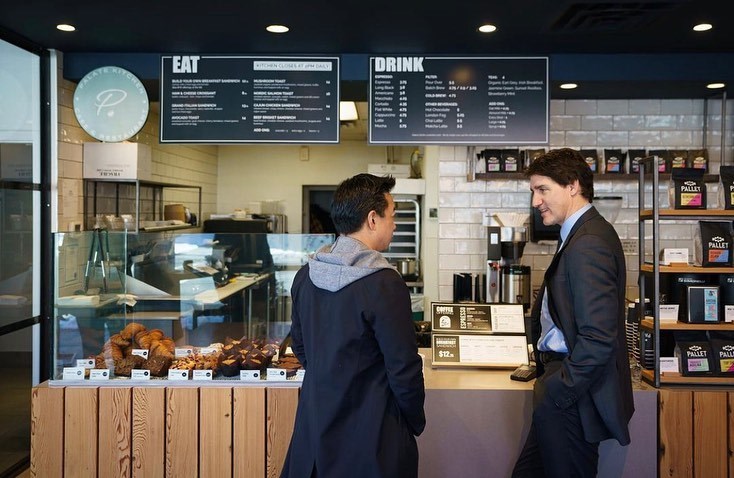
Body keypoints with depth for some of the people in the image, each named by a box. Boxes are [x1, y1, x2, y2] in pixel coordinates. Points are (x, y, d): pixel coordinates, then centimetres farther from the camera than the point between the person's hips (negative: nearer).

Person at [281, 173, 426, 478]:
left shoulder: (306, 276, -3)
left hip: (315, 423, 6)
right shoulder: (384, 284, -23)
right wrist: (415, 423, -2)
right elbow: (404, 369, -19)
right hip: (369, 435, -6)